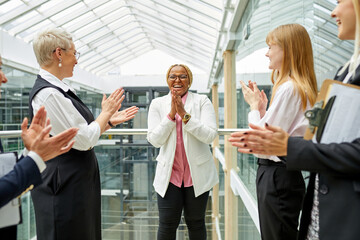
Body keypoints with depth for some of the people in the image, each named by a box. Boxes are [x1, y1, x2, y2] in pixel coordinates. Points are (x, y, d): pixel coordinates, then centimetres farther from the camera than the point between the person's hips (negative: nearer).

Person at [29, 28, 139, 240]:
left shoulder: (57, 89, 10)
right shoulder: (48, 93, -20)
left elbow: (83, 133, 15)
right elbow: (84, 140, -22)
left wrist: (111, 121, 11)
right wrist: (106, 112, -8)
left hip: (79, 181, 10)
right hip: (65, 185, -10)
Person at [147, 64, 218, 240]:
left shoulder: (202, 101, -2)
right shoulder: (157, 104, 3)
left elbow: (210, 135, -13)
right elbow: (154, 140, -5)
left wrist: (185, 114, -20)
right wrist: (171, 114, -14)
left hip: (197, 174, 0)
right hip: (169, 174, 1)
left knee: (195, 223, 14)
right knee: (167, 225, 7)